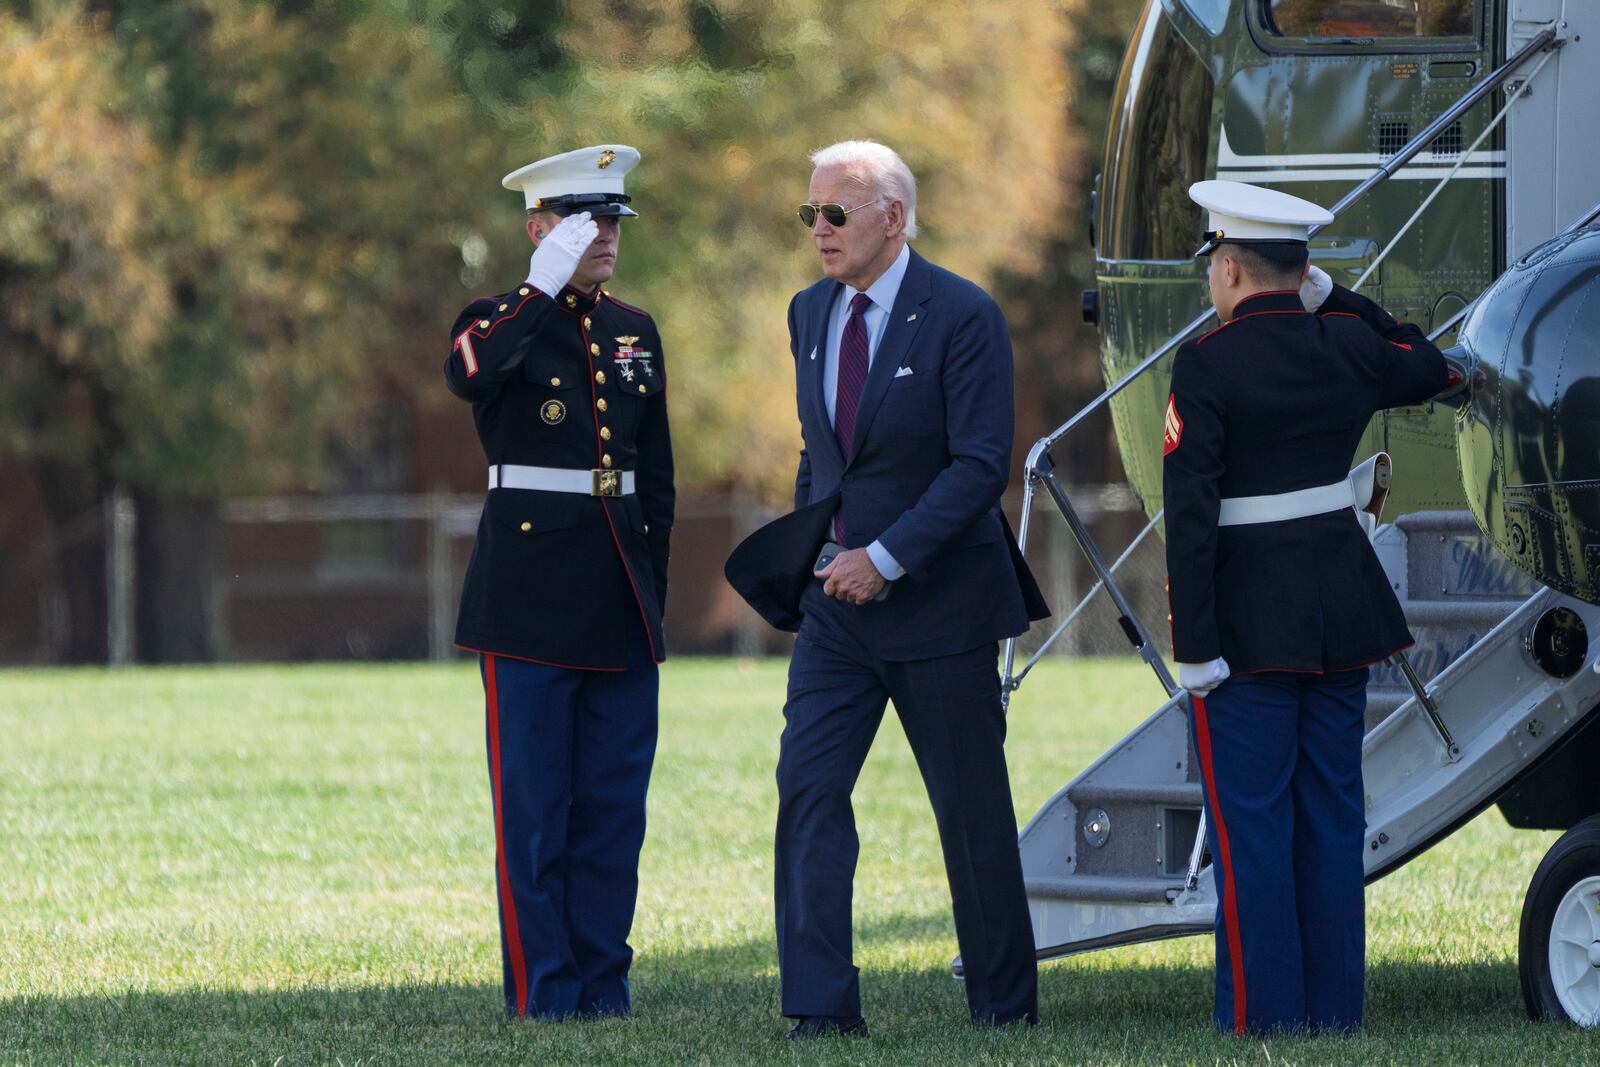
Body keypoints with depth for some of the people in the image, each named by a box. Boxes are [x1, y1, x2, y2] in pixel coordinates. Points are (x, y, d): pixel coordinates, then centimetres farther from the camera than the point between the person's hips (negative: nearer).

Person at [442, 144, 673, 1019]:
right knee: (535, 808, -3)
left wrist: (653, 586, 15)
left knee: (614, 804, 6)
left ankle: (602, 984, 12)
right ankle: (541, 995, 0)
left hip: (622, 603, 5)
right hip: (530, 598, -5)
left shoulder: (636, 335, 14)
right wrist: (545, 288, -27)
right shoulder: (501, 323, -2)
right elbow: (468, 375, -28)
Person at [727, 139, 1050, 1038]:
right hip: (837, 595, 6)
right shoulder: (811, 313, 8)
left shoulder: (963, 317, -12)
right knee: (808, 787, -7)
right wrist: (808, 553, 10)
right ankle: (823, 1005, -8)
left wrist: (886, 558, -21)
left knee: (972, 808, 3)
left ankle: (1005, 1001, 17)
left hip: (937, 600, -5)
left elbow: (982, 464, -17)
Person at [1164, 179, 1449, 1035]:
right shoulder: (1347, 346, 2)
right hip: (1343, 608, 6)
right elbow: (1428, 370, 26)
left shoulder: (1206, 367, -14)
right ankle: (1335, 1013, 15)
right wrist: (1338, 302, 21)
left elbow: (1190, 514, -17)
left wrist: (1193, 646, -15)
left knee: (1250, 826, 0)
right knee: (1331, 817, 12)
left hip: (1249, 619, -6)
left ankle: (1265, 1021, 1)